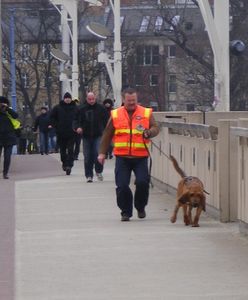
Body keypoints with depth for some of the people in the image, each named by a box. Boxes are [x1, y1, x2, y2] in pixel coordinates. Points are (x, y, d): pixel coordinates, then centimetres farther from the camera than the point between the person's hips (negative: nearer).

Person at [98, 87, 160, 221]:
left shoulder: (146, 113, 5)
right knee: (122, 186, -3)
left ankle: (140, 207, 13)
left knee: (142, 182, -12)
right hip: (122, 157, 1)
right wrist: (102, 152, 9)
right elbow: (107, 135, 12)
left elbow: (155, 128, 1)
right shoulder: (115, 115, 7)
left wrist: (148, 132, -22)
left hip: (141, 156, -1)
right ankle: (126, 212, 13)